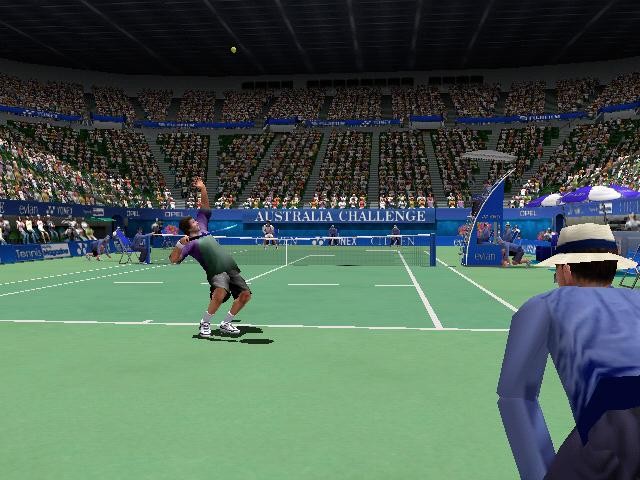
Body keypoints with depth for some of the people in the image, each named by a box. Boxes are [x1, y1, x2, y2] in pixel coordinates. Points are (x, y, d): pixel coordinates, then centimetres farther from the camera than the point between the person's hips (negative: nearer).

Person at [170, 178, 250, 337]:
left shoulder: (202, 228, 17)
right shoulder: (189, 243, -4)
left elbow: (205, 208, 25)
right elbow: (173, 260, -15)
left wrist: (203, 189, 18)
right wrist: (179, 244, -30)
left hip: (232, 268, 8)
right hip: (217, 272, -8)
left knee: (245, 294, 0)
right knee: (220, 293, -35)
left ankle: (226, 324, 13)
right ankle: (205, 323, -11)